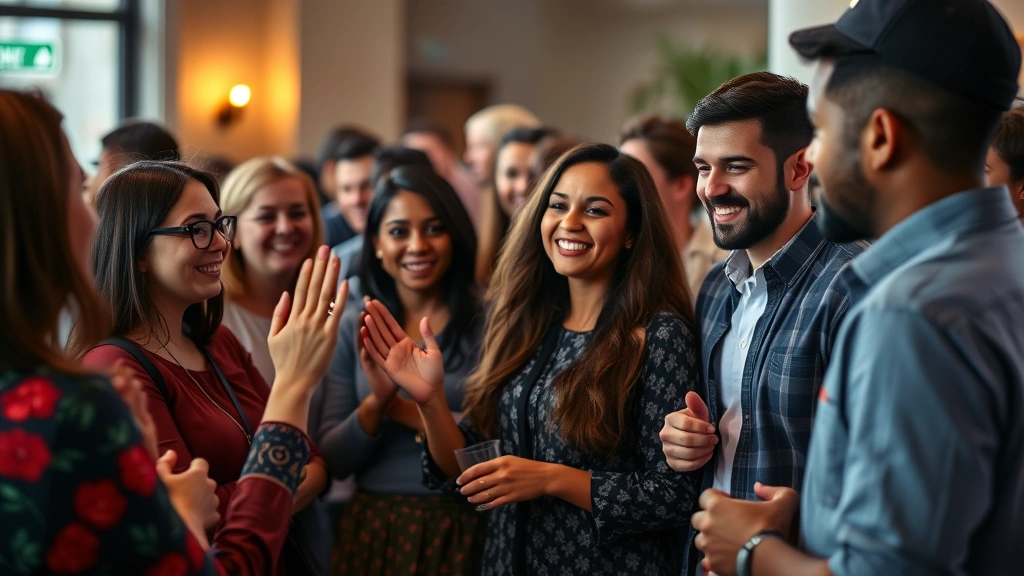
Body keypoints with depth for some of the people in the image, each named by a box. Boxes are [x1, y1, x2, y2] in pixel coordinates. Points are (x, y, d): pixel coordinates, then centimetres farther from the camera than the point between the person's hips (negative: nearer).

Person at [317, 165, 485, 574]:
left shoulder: (489, 322, -8)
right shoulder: (353, 329, 1)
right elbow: (332, 460, -1)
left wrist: (408, 411, -18)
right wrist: (376, 402, -18)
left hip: (464, 534, -2)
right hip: (372, 533, 2)